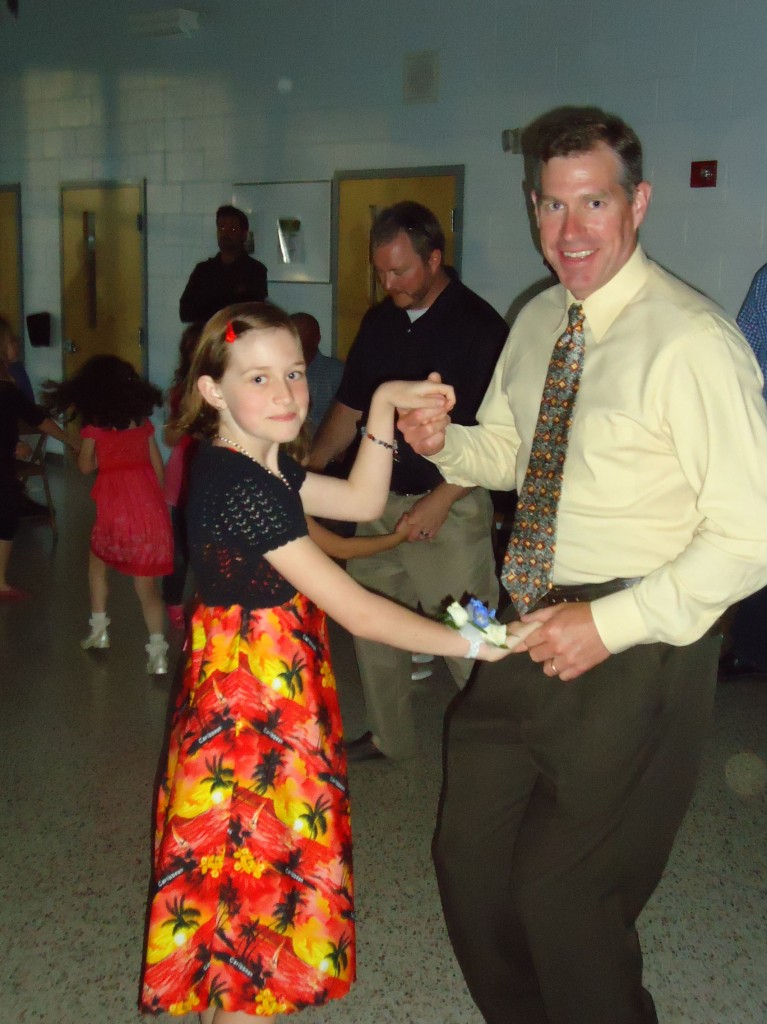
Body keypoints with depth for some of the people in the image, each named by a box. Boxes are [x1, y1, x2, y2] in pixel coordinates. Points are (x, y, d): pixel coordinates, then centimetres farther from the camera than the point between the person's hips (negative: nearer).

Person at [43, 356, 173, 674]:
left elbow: (86, 466, 6)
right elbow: (158, 465, 11)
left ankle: (99, 630, 29)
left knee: (98, 562, 26)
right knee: (146, 583, 5)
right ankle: (158, 652, -7)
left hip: (116, 507, -3)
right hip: (150, 504, 3)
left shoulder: (94, 426, -2)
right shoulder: (143, 421, 8)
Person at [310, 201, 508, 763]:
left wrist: (440, 500, -19)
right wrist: (309, 465, 2)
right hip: (382, 501, 7)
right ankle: (390, 736, 32)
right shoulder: (380, 322, 10)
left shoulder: (479, 326, -10)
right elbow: (350, 407, 16)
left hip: (450, 508, -7)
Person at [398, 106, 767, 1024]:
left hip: (637, 649, -7)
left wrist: (612, 622, -22)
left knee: (562, 890, 1)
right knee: (468, 857, 16)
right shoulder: (537, 323, 7)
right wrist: (444, 443, -2)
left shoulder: (691, 343, -18)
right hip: (532, 633, 8)